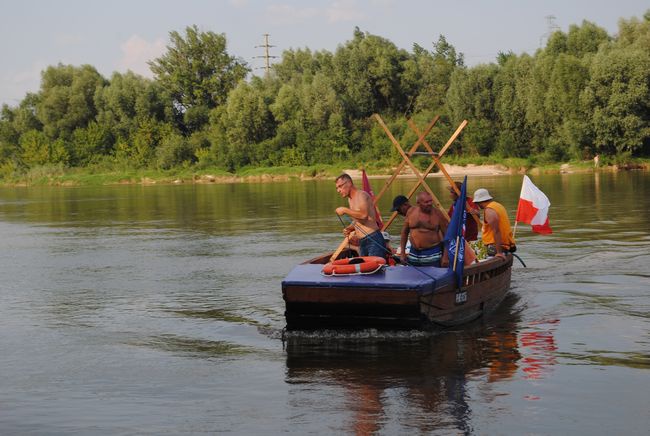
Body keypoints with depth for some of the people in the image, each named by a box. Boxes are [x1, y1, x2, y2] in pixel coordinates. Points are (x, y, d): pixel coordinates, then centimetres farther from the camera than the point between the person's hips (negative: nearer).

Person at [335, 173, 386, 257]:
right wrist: (349, 228, 8)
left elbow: (363, 215, -25)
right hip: (362, 243, 9)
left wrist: (345, 210, -16)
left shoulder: (361, 195, -8)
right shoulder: (350, 200, 20)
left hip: (373, 240, -9)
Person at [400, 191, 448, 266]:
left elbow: (446, 234, -2)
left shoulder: (437, 214, -6)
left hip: (432, 254, -4)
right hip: (413, 254, 4)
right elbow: (404, 232, 13)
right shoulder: (411, 212, 3)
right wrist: (402, 252, 11)